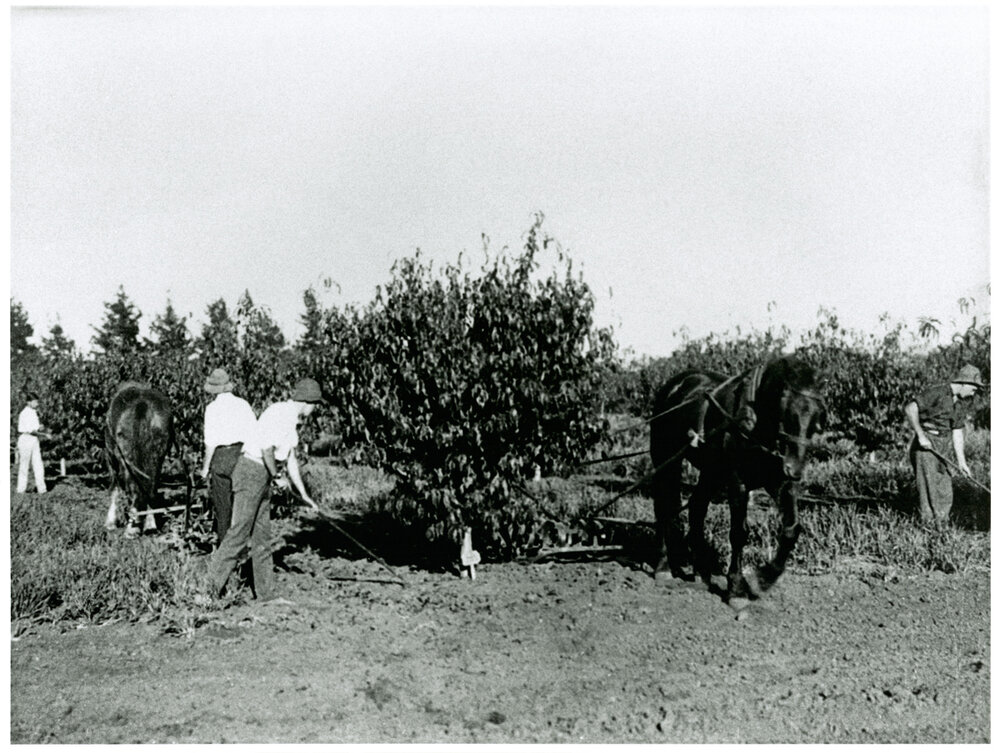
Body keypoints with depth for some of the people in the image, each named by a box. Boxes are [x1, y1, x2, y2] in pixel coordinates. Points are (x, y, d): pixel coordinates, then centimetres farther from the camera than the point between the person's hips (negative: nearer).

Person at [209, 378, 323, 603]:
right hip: (251, 472, -10)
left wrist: (303, 494, 22)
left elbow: (290, 459, 21)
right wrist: (276, 476, -10)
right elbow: (267, 448, -25)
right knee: (239, 532, -9)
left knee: (262, 536, 9)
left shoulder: (292, 421, 15)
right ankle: (212, 582, -2)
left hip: (263, 477, 10)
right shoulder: (280, 413, -15)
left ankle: (265, 592, 12)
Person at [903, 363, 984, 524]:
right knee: (929, 489, -9)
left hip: (940, 449, 9)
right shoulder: (936, 393, -15)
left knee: (945, 493, 11)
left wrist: (961, 461, 8)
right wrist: (921, 435, -23)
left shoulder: (960, 404, 12)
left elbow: (957, 432, 13)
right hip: (924, 445, -9)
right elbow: (910, 409, -23)